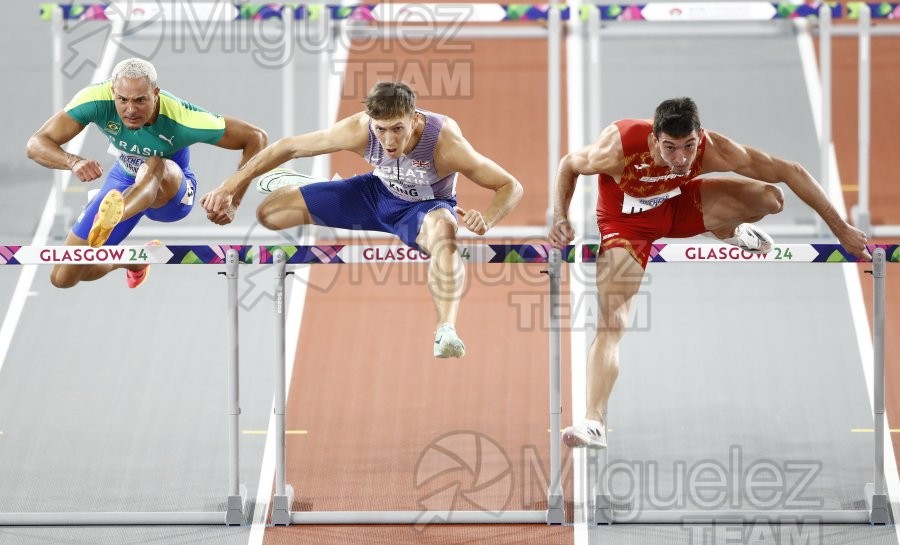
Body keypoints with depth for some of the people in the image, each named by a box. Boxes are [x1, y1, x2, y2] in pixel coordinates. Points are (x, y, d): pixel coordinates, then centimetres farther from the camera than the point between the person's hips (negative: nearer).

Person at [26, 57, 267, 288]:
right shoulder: (97, 99, -30)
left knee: (155, 166, -42)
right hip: (124, 183, 4)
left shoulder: (183, 118, -34)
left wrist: (233, 199, -32)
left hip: (173, 193, -4)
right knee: (62, 278, 2)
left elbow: (256, 138, -24)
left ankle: (109, 221, -71)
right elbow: (36, 144, -29)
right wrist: (73, 162, -50)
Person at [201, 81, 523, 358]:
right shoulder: (360, 130, -29)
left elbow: (511, 187, -26)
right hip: (378, 194, 4)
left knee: (443, 231, -44)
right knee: (270, 212, -3)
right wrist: (228, 189, -18)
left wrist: (485, 221, -47)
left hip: (424, 207, -4)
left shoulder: (445, 143, -35)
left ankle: (446, 331, -51)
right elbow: (289, 147, -17)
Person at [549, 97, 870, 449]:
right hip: (626, 221, -2)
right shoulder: (619, 148, -39)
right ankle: (594, 423, -17)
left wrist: (841, 230, -21)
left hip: (676, 204, 2)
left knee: (770, 198, -16)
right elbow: (568, 166, -16)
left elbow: (790, 172, -25)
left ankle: (729, 232, 18)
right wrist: (560, 219, -28)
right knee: (610, 325, -18)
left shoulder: (713, 151, -34)